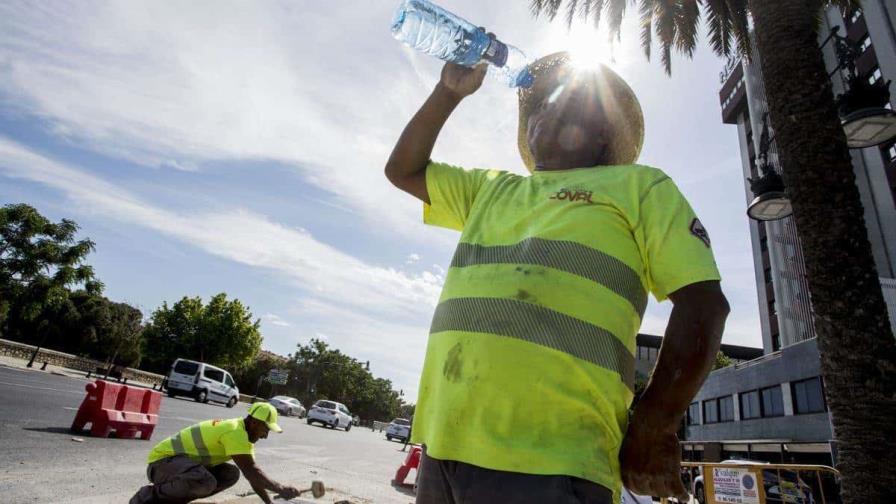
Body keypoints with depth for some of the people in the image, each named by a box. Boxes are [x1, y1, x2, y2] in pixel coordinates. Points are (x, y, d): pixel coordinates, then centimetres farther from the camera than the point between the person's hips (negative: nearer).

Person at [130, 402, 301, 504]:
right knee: (206, 482, -35)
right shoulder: (235, 432, -25)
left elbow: (253, 474, 11)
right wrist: (281, 489, -21)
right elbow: (251, 472, -29)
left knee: (231, 474, 3)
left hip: (183, 460, 10)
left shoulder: (243, 434, 6)